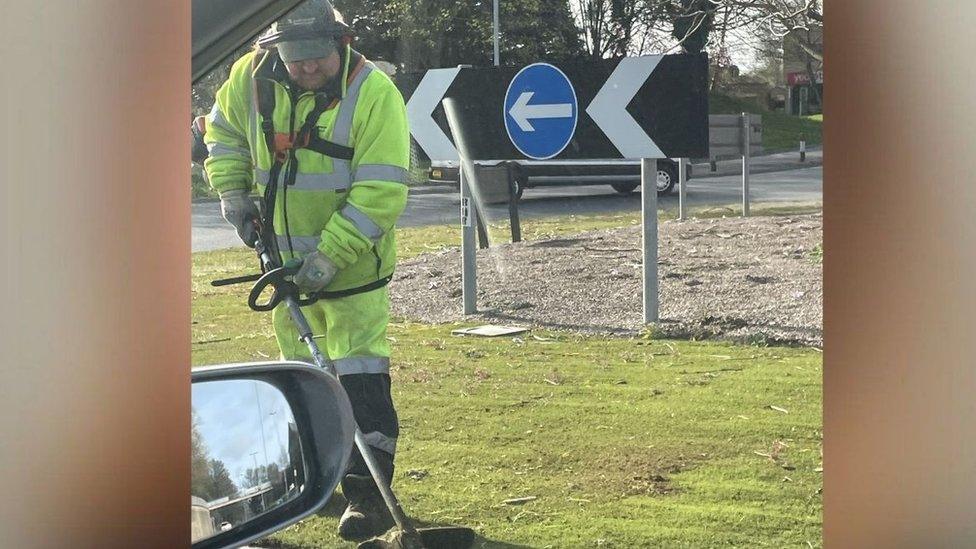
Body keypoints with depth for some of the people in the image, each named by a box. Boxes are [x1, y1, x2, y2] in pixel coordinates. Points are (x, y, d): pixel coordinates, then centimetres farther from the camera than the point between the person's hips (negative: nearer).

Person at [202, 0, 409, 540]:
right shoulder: (252, 76, -7)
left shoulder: (374, 94, -22)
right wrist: (232, 193, 1)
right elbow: (223, 130, 14)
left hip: (351, 261, -5)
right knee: (300, 369, 17)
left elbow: (381, 192, -24)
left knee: (360, 374, -7)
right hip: (285, 255, 5)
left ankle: (368, 491, -2)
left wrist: (330, 256, -28)